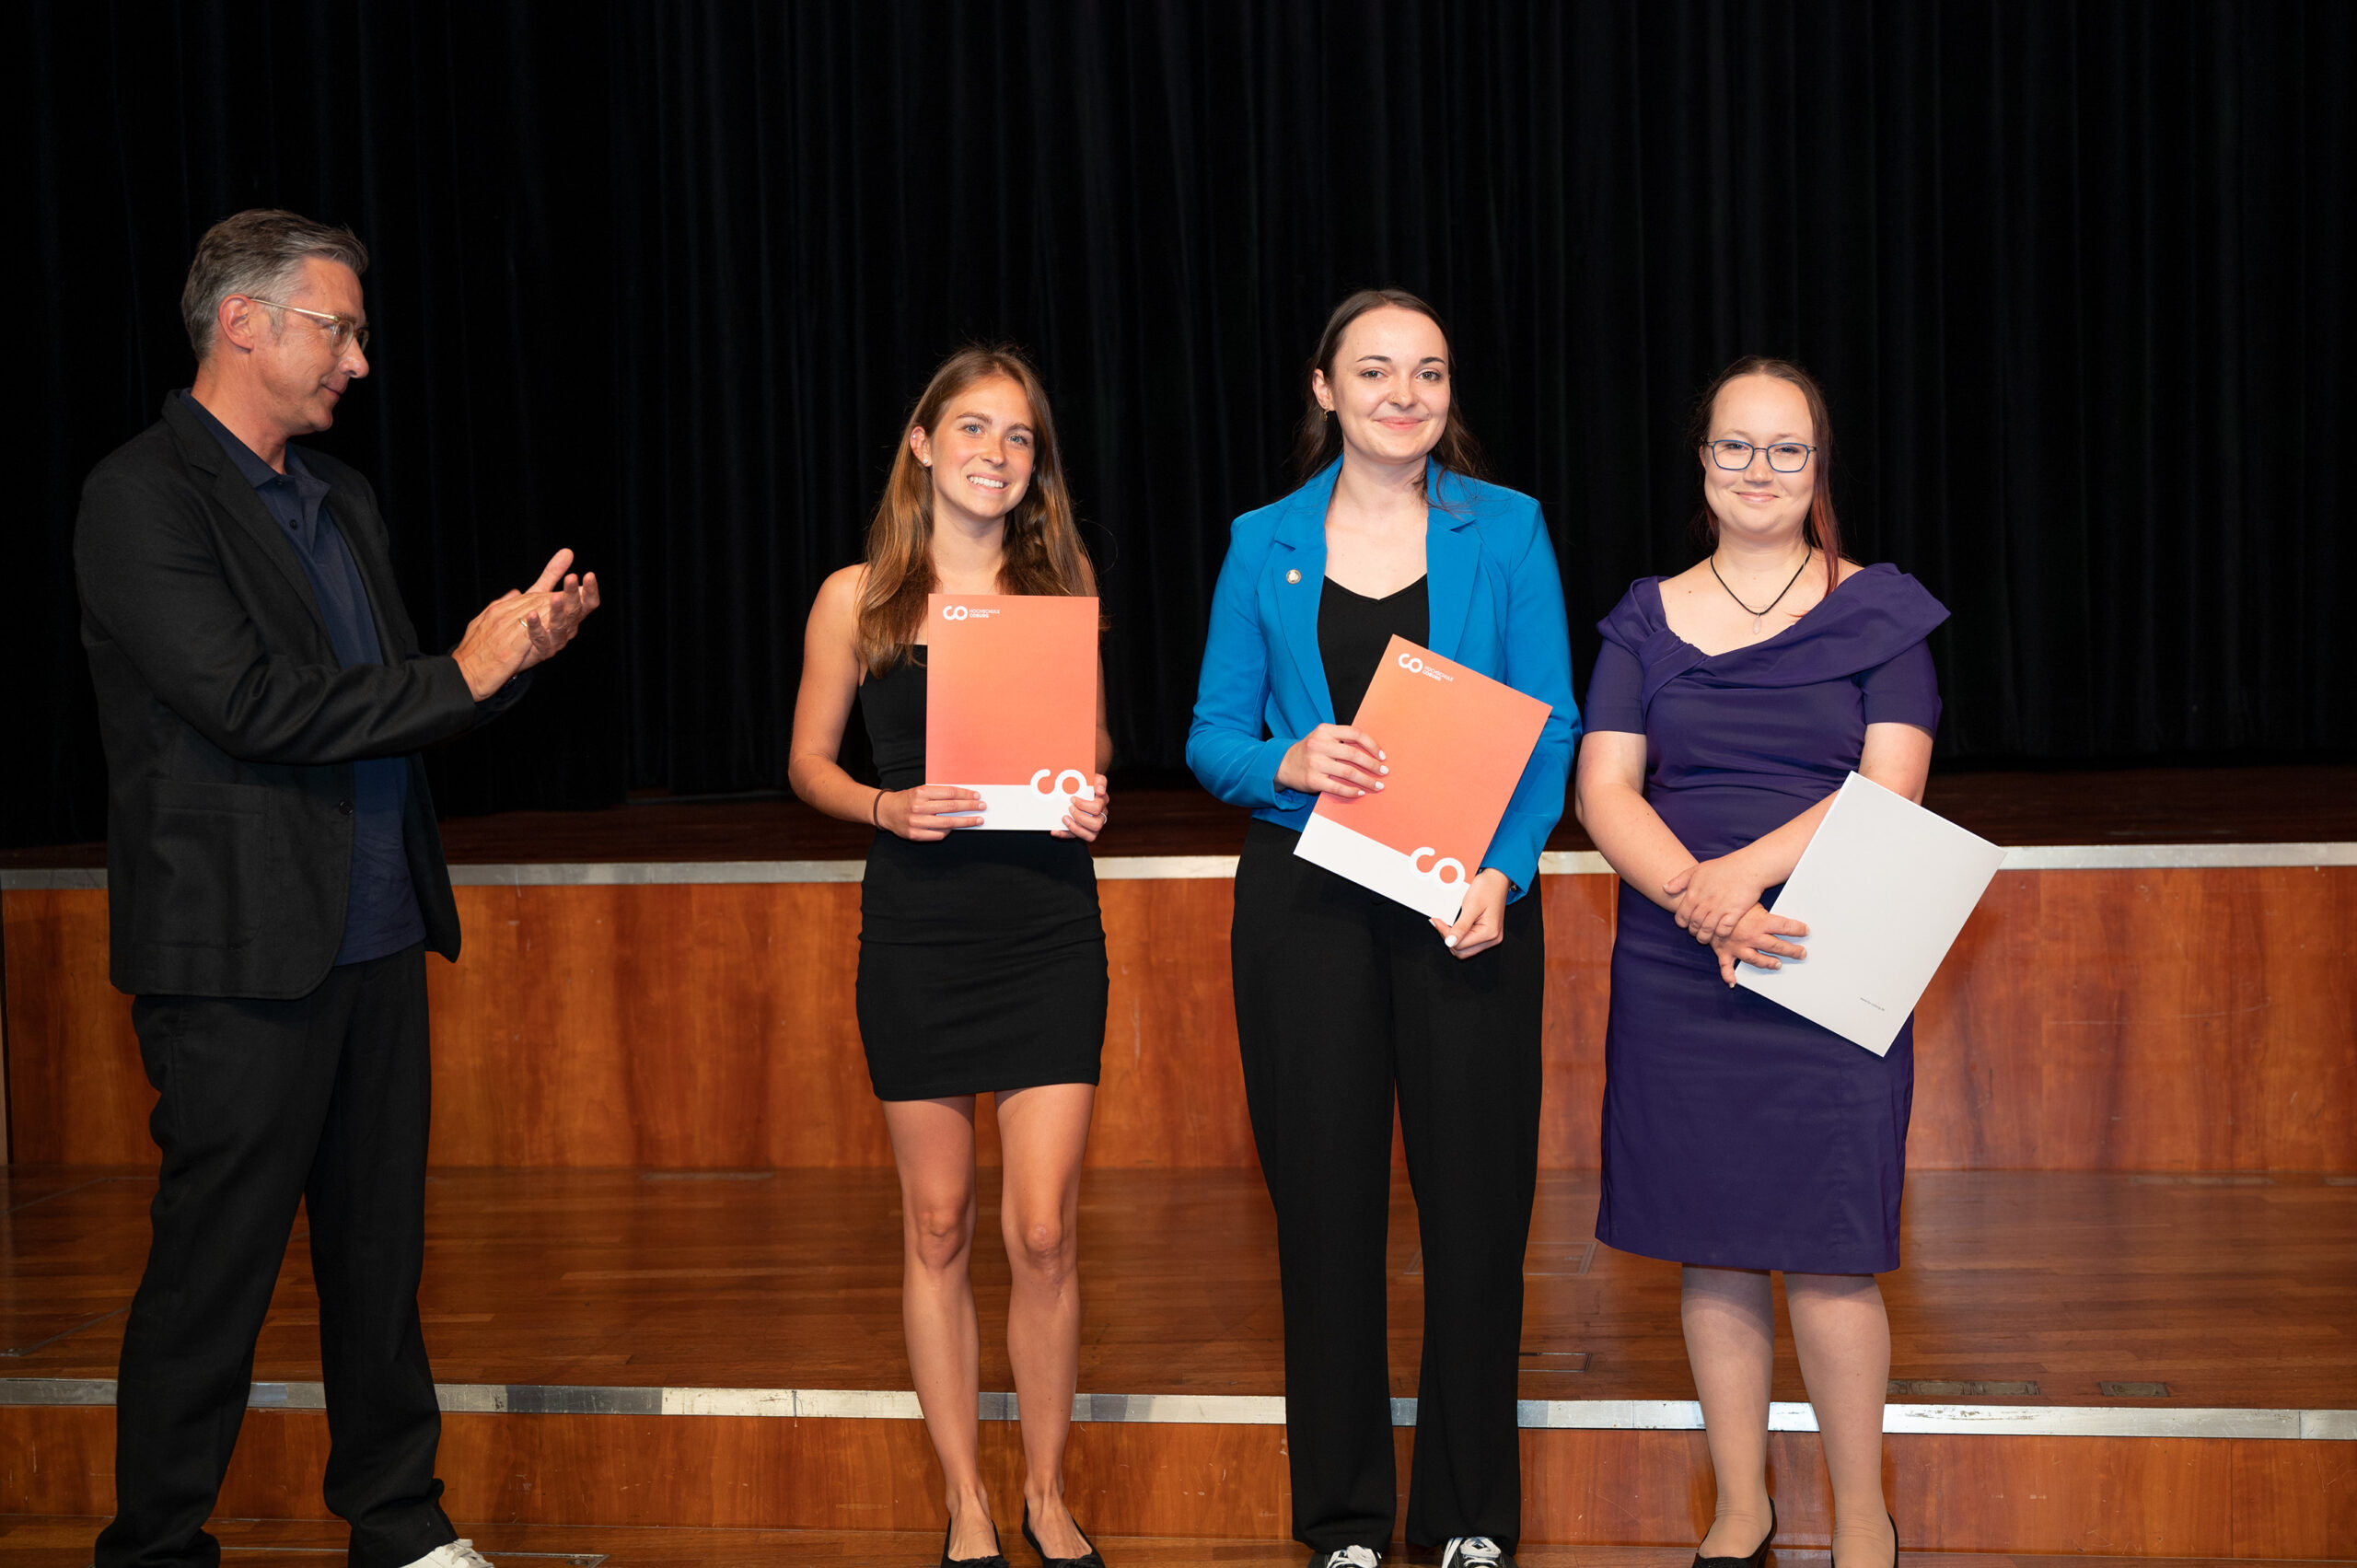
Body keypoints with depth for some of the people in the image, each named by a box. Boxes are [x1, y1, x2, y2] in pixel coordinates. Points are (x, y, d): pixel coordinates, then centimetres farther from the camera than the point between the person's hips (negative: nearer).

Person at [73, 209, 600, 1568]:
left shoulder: (341, 497, 16)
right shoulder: (142, 498, -10)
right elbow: (252, 706, -20)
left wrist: (519, 644, -1)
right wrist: (460, 675, -13)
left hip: (378, 938, 8)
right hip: (242, 956, -8)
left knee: (381, 1250, 15)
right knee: (215, 1267, 1)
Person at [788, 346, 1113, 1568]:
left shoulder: (1063, 584, 7)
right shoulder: (857, 599, 3)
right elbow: (808, 761, 8)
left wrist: (1089, 804, -7)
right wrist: (887, 807, -11)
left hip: (1048, 922, 1)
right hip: (916, 927, 0)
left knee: (1043, 1230, -2)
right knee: (937, 1226, 6)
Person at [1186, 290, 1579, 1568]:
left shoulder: (1505, 531, 3)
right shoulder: (1264, 547, 6)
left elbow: (1548, 731, 1)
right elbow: (1211, 737, 7)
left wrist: (1502, 873, -14)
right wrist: (1290, 762, -15)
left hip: (1465, 900, -1)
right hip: (1307, 901, 1)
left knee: (1474, 1196, 2)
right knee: (1325, 1197, 5)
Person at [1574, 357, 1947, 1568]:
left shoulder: (1878, 613, 4)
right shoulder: (1648, 620, 9)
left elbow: (1889, 788, -7)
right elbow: (1603, 792, -1)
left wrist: (1748, 869, -20)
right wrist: (1702, 902, -18)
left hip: (1828, 970, -2)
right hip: (1674, 972, 2)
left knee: (1825, 1256, -4)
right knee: (1711, 1250, 7)